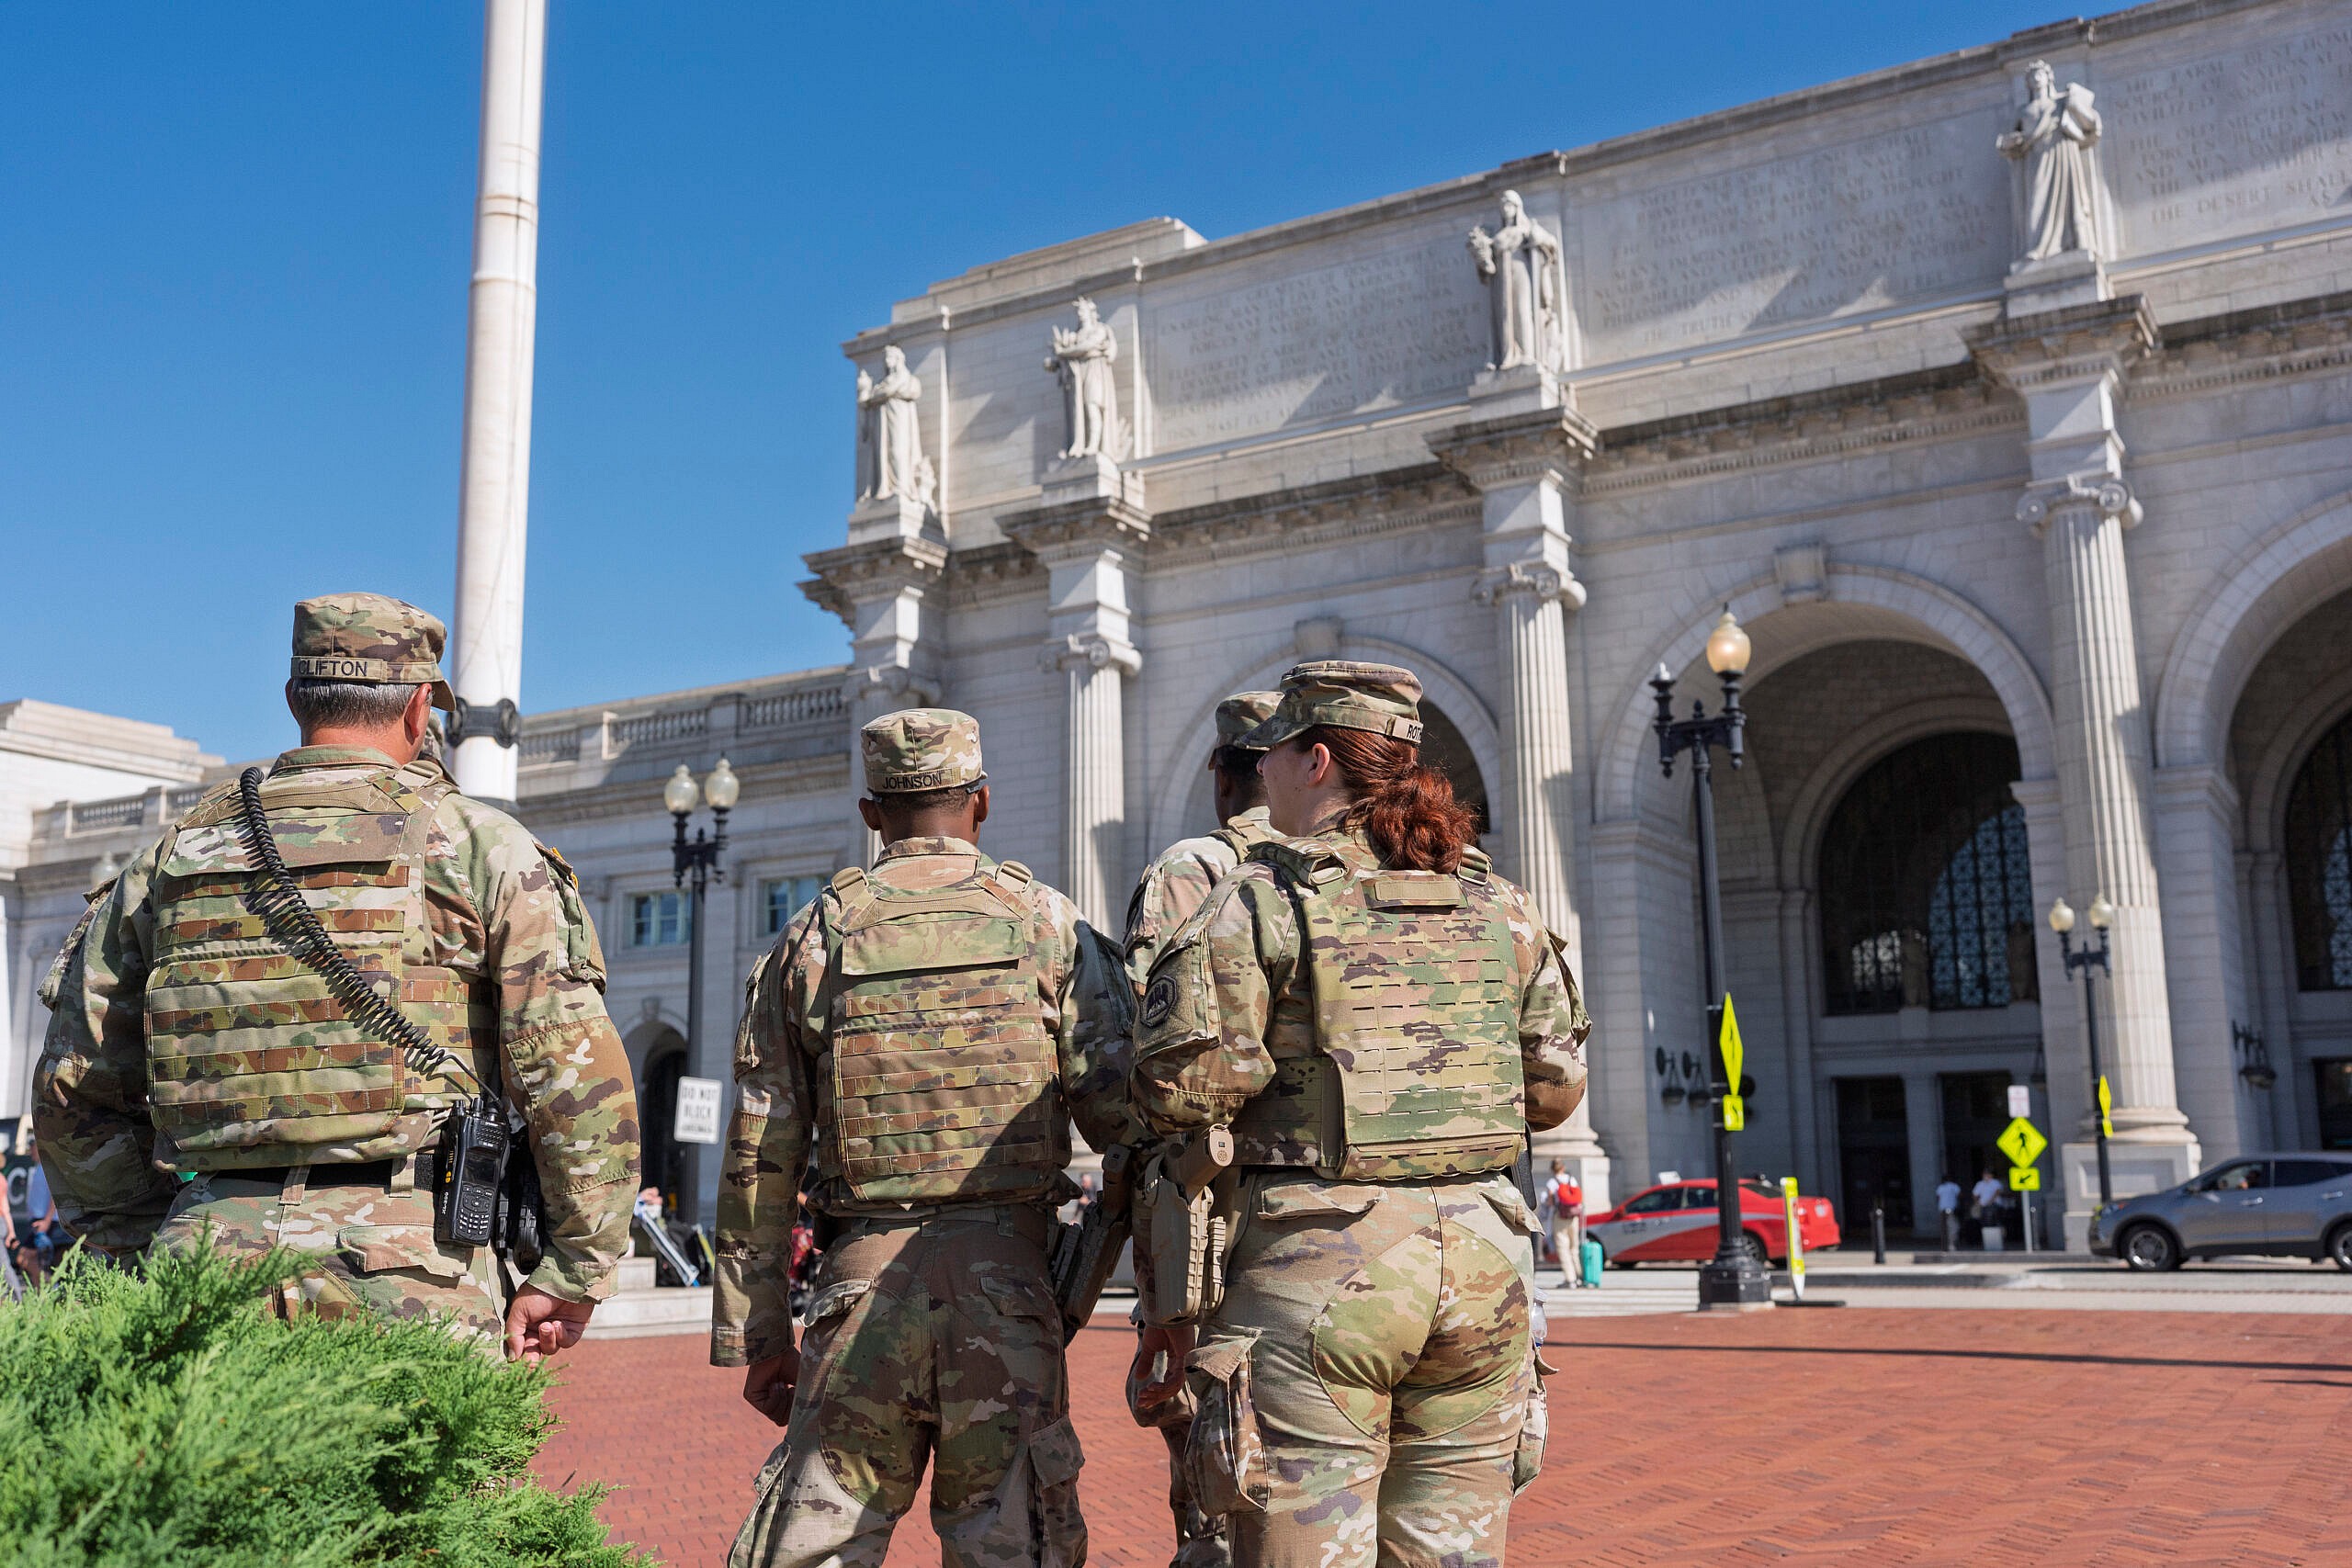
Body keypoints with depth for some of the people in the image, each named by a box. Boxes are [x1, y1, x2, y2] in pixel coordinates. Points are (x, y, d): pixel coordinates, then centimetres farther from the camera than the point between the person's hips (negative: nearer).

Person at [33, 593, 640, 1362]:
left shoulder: (171, 859, 12)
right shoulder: (476, 846, 0)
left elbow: (73, 1094, 18)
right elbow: (577, 1075, -7)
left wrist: (147, 1248, 25)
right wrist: (571, 1272, 1)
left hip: (216, 1259, 4)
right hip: (411, 1276, -4)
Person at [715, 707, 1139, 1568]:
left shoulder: (811, 938, 7)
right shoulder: (1046, 920, 3)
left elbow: (759, 1157, 7)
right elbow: (1121, 1109, -6)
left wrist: (756, 1334, 13)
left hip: (862, 1280, 1)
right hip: (1004, 1284, -1)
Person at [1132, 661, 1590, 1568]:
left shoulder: (1261, 898, -6)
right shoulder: (1500, 905, 9)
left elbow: (1181, 1091, -11)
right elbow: (1554, 1088, 12)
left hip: (1317, 1264, -5)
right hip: (1482, 1257, 5)